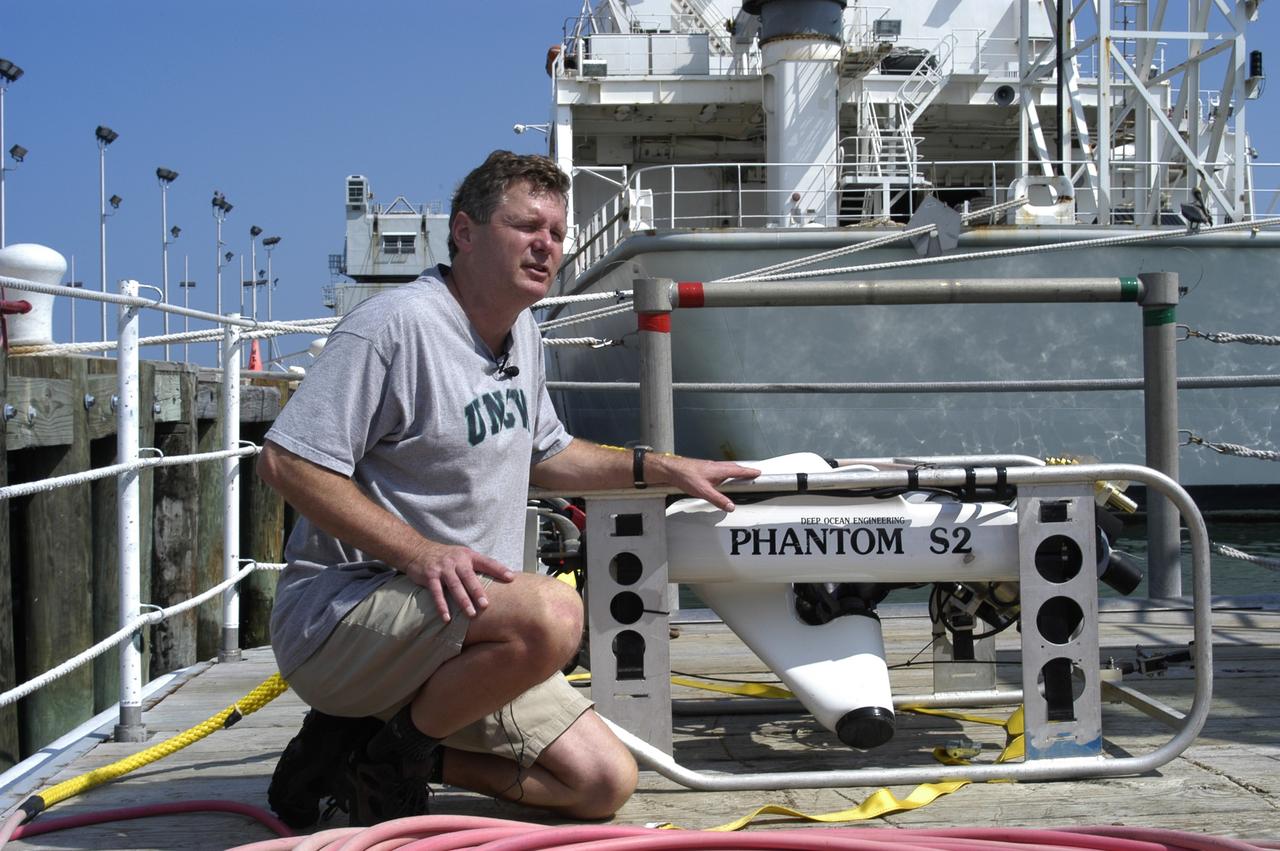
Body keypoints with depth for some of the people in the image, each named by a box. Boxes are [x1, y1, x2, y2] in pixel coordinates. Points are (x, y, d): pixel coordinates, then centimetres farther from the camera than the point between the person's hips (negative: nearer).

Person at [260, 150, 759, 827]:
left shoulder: (521, 330, 13)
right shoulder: (398, 325, -16)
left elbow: (545, 454, 27)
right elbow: (285, 461, -21)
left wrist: (663, 468, 18)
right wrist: (419, 554, -28)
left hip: (459, 629, 9)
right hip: (341, 612, -9)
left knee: (605, 784, 1)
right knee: (551, 612, -35)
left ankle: (406, 750, 12)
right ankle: (386, 761, -11)